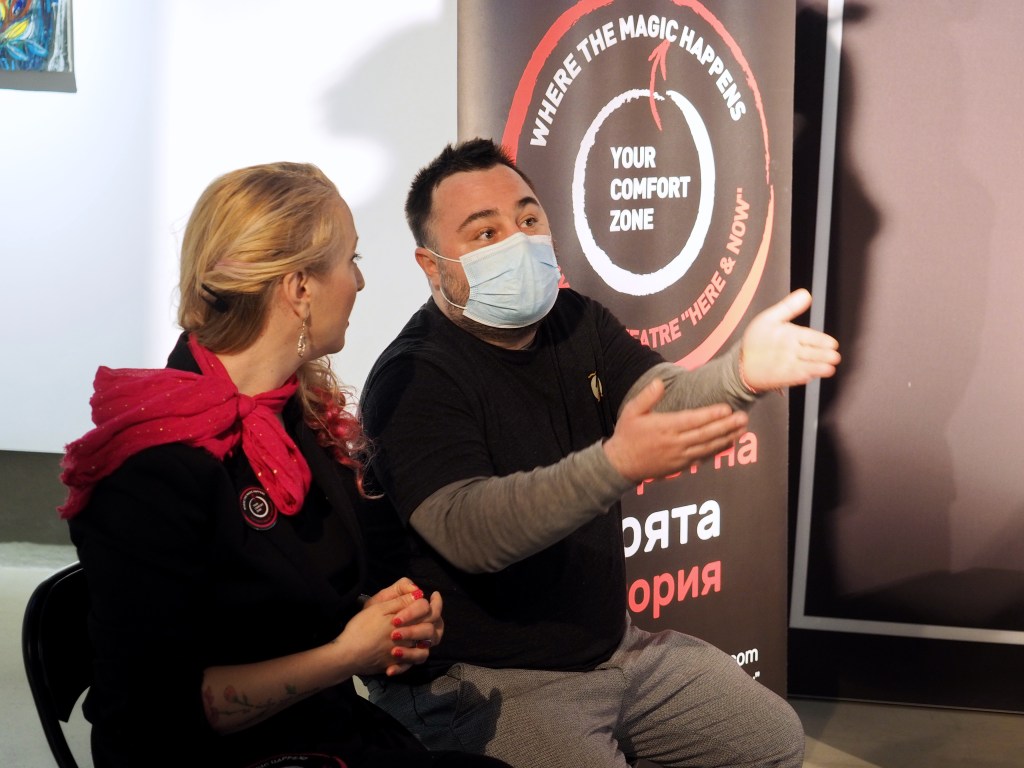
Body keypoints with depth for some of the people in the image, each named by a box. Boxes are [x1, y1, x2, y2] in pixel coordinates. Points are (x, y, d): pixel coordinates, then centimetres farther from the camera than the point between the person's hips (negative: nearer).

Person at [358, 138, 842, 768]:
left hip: (614, 644, 8)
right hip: (482, 683, -8)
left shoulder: (577, 324, 5)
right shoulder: (413, 380, -19)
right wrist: (617, 464, -48)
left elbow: (667, 400, -12)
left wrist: (741, 374, -36)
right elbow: (467, 529, -34)